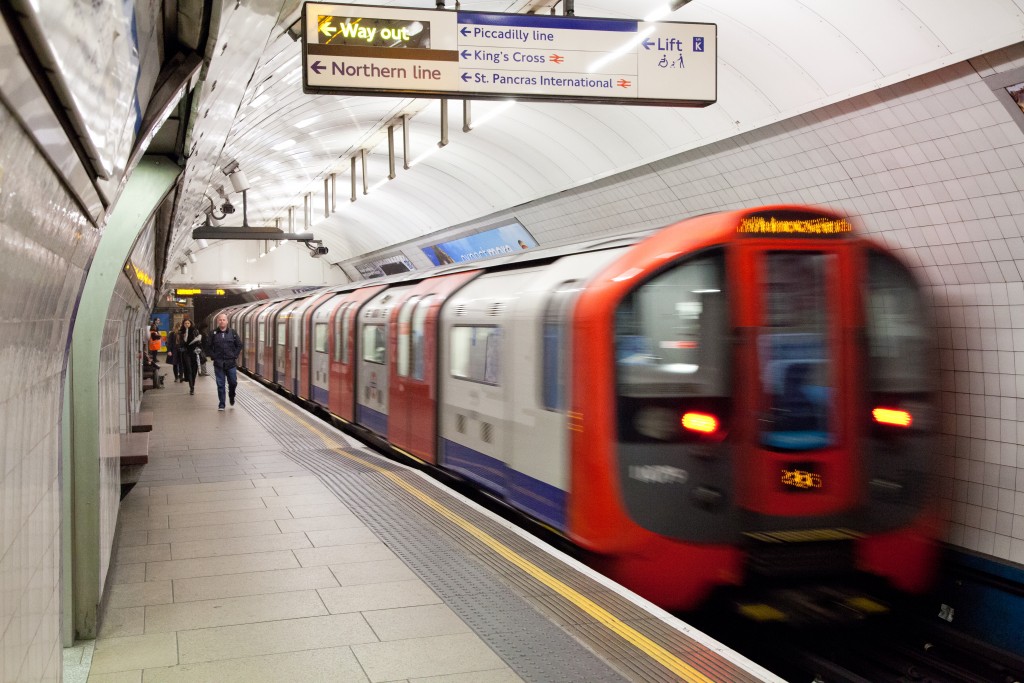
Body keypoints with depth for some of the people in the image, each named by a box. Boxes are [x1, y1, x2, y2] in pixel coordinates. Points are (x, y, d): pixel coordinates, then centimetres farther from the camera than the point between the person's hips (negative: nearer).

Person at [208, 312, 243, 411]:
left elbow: (239, 345, 7)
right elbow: (209, 347, 6)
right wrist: (213, 356, -4)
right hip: (218, 363, -1)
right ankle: (221, 404, 9)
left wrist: (235, 356, 0)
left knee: (233, 382, 5)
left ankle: (231, 396, 34)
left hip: (231, 363, 1)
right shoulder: (213, 333, 1)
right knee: (220, 385, 2)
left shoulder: (232, 333, 3)